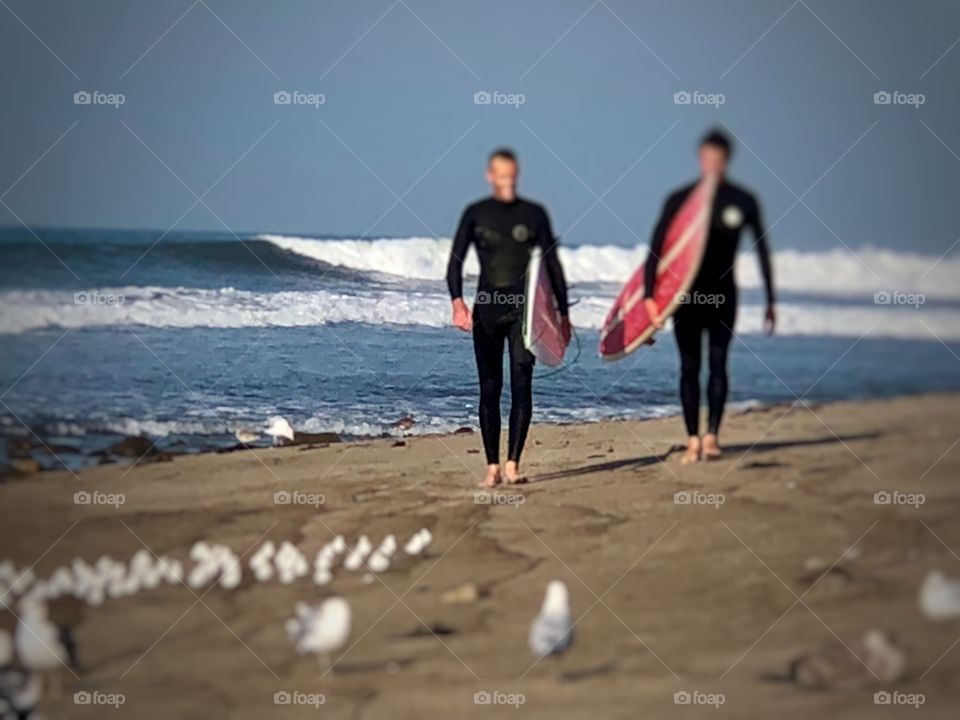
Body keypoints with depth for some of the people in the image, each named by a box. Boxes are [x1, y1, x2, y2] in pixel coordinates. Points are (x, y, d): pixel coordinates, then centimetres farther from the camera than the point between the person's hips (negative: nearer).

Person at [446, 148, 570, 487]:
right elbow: (455, 262, -1)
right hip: (486, 310, 1)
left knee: (521, 384, -13)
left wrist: (563, 313, 7)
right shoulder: (475, 214, 5)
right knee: (490, 389, 3)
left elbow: (552, 265, 10)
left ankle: (513, 465, -15)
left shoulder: (534, 214, 6)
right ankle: (492, 467, 9)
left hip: (524, 310, -1)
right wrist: (457, 302, -18)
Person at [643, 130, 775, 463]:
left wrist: (770, 302, 3)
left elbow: (762, 250, 4)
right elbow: (655, 248, -9)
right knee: (689, 366, 2)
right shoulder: (680, 199, -6)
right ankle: (692, 439, 5)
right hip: (687, 294, 0)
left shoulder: (742, 201, -1)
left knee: (718, 363, -7)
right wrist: (649, 296, -18)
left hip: (723, 294, 0)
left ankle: (711, 436, -8)